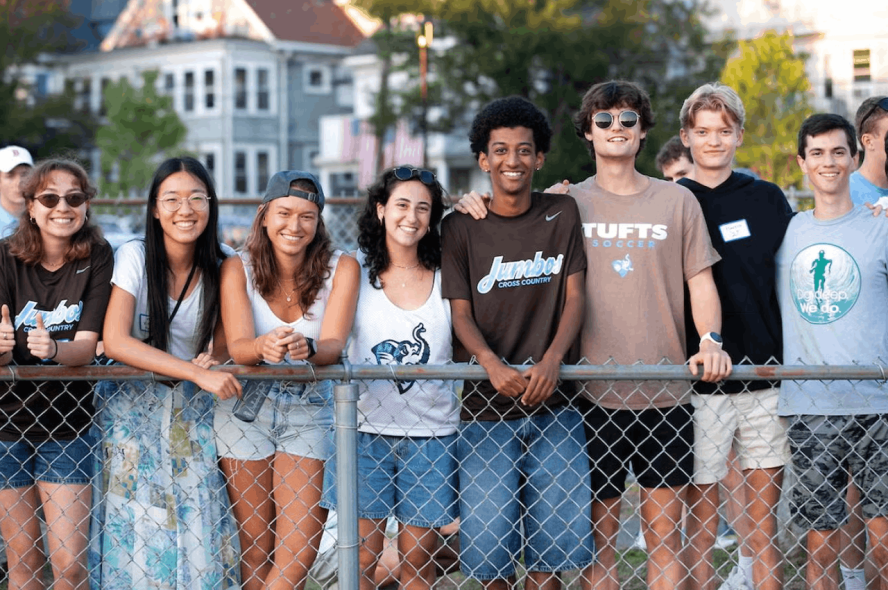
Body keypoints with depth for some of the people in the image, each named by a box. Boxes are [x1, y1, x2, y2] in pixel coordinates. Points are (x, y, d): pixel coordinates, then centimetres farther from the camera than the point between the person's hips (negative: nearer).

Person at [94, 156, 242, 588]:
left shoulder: (219, 270, -3)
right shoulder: (134, 257, -12)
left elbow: (222, 347, 8)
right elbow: (114, 342, -21)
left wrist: (213, 362, -17)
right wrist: (195, 372, -29)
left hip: (192, 411, 2)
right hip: (131, 407, -2)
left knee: (197, 527, -3)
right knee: (136, 532, -3)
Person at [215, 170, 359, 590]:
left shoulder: (341, 268, -6)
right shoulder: (238, 268, -5)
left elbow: (333, 345, -17)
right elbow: (238, 346, -17)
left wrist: (306, 348, -41)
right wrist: (264, 348, -42)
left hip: (311, 412, 0)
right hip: (246, 409, 0)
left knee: (298, 555, -7)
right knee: (256, 551, 4)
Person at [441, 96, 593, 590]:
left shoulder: (562, 215, 7)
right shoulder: (461, 228, 3)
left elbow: (575, 298, 2)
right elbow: (460, 312, -1)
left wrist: (553, 359, -17)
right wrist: (492, 364, -21)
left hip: (553, 403, 1)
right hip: (486, 404, -1)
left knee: (548, 549, 1)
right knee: (489, 548, -2)